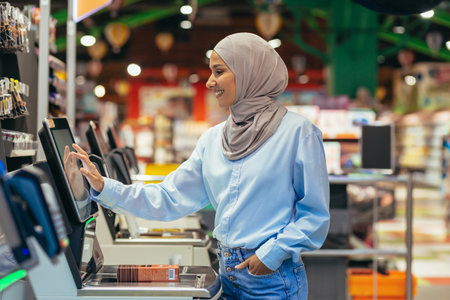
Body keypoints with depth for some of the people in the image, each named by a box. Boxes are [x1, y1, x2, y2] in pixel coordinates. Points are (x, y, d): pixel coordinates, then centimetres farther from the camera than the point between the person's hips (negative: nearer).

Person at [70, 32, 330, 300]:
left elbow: (315, 213, -8)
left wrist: (273, 253, -17)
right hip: (229, 274, 6)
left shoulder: (298, 132, -9)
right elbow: (169, 199, 6)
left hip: (273, 277, -5)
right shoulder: (212, 139, 8)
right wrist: (104, 187, -2)